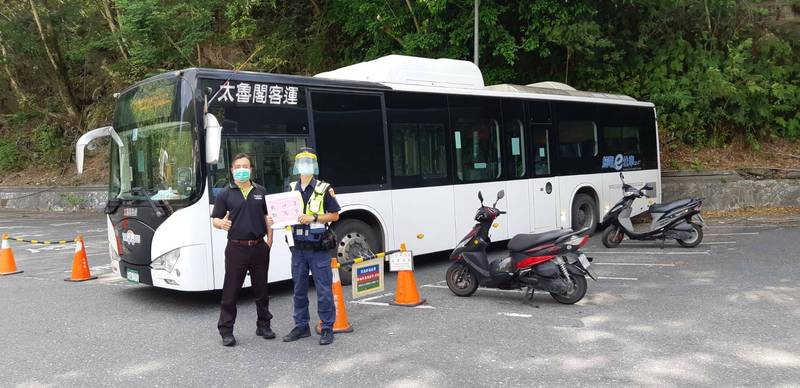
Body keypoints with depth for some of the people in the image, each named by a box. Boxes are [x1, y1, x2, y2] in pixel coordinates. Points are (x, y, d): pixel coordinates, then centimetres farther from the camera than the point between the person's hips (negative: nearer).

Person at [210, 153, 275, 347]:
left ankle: (264, 325, 25)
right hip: (236, 248, -2)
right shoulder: (226, 194, 2)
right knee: (231, 291, 1)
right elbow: (215, 220, 1)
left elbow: (268, 216, 14)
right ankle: (226, 331, 10)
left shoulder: (261, 192, 10)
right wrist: (221, 223, -22)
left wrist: (270, 238, 3)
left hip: (259, 247, 3)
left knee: (261, 288, 11)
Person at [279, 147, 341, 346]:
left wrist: (313, 218, -14)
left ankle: (327, 328, 8)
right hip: (298, 247, 4)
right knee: (299, 289, 12)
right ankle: (301, 326, 23)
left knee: (324, 290, -1)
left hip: (318, 248, -4)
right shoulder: (291, 189, 11)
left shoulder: (324, 189, -3)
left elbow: (334, 215, -3)